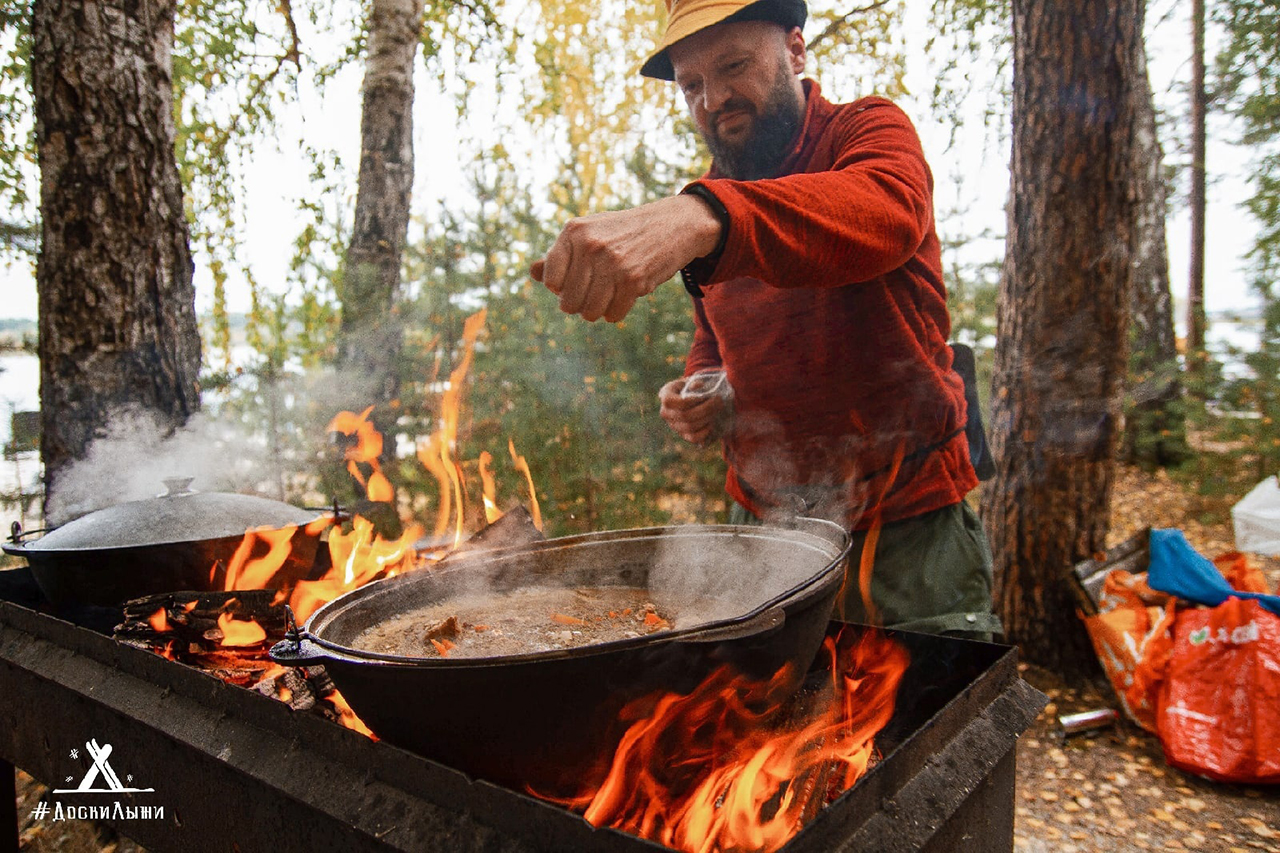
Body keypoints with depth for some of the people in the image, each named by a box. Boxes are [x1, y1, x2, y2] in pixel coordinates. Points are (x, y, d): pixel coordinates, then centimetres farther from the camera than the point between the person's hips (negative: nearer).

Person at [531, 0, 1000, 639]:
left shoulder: (869, 128, -6)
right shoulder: (709, 195, 10)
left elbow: (886, 209, -33)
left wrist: (702, 217, -49)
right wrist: (699, 396, -2)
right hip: (762, 522, 5)